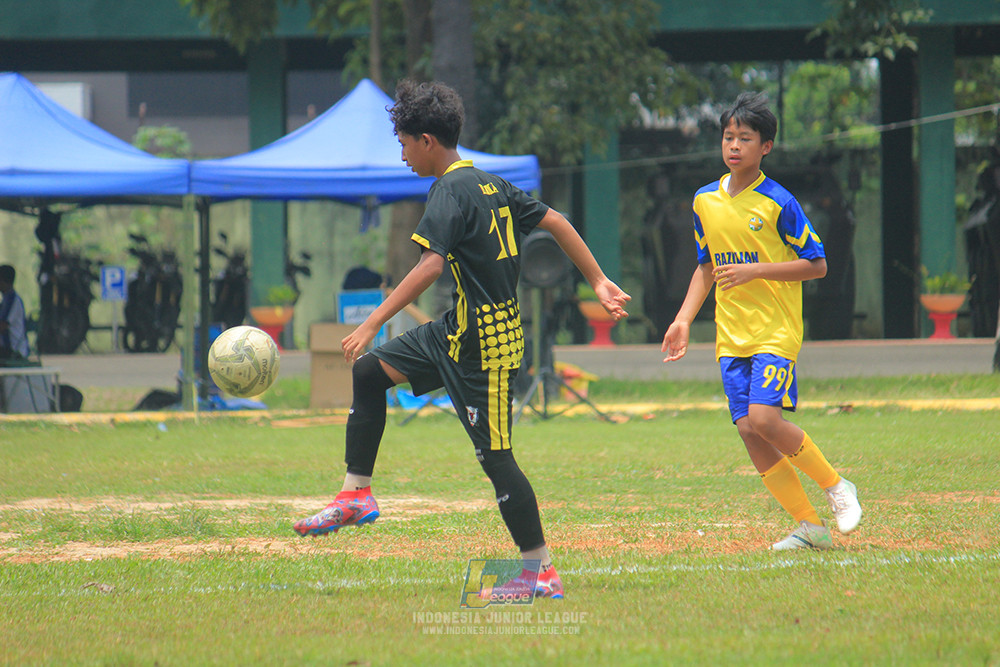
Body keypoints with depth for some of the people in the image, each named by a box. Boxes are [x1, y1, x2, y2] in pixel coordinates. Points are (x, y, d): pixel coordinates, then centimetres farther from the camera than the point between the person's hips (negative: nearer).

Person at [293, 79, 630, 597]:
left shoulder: (450, 191, -17)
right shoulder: (489, 185, 10)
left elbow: (430, 265, -28)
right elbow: (555, 222, 14)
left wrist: (372, 324, -29)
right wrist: (599, 282, 20)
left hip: (483, 346, -10)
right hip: (459, 329, 10)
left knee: (495, 456, -5)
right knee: (370, 370, 14)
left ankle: (542, 573, 0)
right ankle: (356, 496, 18)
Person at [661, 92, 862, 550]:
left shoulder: (777, 203, -8)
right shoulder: (705, 202, 10)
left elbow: (816, 264, -6)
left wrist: (754, 271, -15)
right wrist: (683, 319, 13)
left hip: (776, 329, -6)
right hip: (731, 335, 6)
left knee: (764, 418, -21)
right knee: (747, 428, -3)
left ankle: (836, 487, 2)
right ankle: (808, 525, 4)